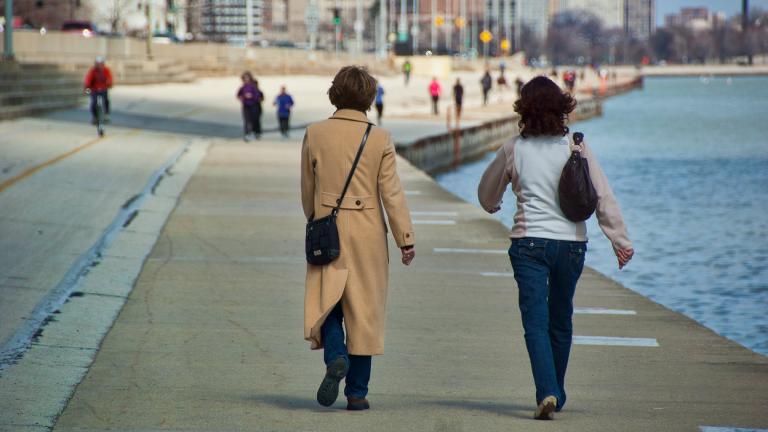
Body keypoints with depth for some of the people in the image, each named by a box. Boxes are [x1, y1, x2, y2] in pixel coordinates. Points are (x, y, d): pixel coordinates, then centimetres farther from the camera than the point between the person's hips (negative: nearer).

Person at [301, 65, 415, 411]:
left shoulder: (315, 134, -1)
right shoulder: (380, 139, -6)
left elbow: (307, 189, 8)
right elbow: (392, 193, -6)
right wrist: (406, 239, -1)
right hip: (367, 234, 0)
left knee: (327, 302, 10)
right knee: (364, 308, 7)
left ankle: (335, 357, -19)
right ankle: (357, 392, 9)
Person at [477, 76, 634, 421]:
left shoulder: (512, 150, -1)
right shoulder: (577, 148, -2)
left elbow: (487, 195, 16)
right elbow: (603, 198, -3)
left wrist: (493, 207, 39)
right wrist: (621, 241, 3)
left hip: (528, 242, -2)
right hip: (571, 241, 2)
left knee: (536, 322, -5)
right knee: (560, 321, 17)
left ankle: (547, 392, -23)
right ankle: (556, 394, 26)